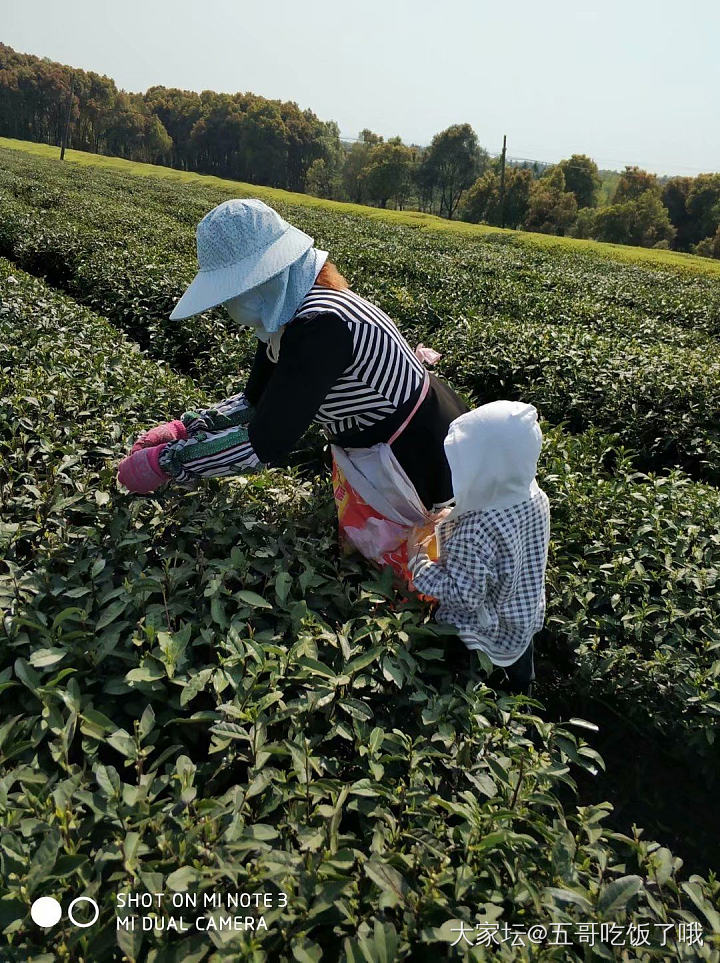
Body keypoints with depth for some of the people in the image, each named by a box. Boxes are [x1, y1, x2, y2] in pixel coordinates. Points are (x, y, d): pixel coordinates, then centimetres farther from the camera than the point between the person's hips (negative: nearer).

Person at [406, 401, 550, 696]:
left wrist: (417, 560, -22)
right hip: (527, 616, 8)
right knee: (520, 671, 35)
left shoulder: (474, 533, -43)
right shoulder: (535, 495, -20)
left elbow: (464, 597, -31)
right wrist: (453, 521, 0)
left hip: (485, 636, -7)